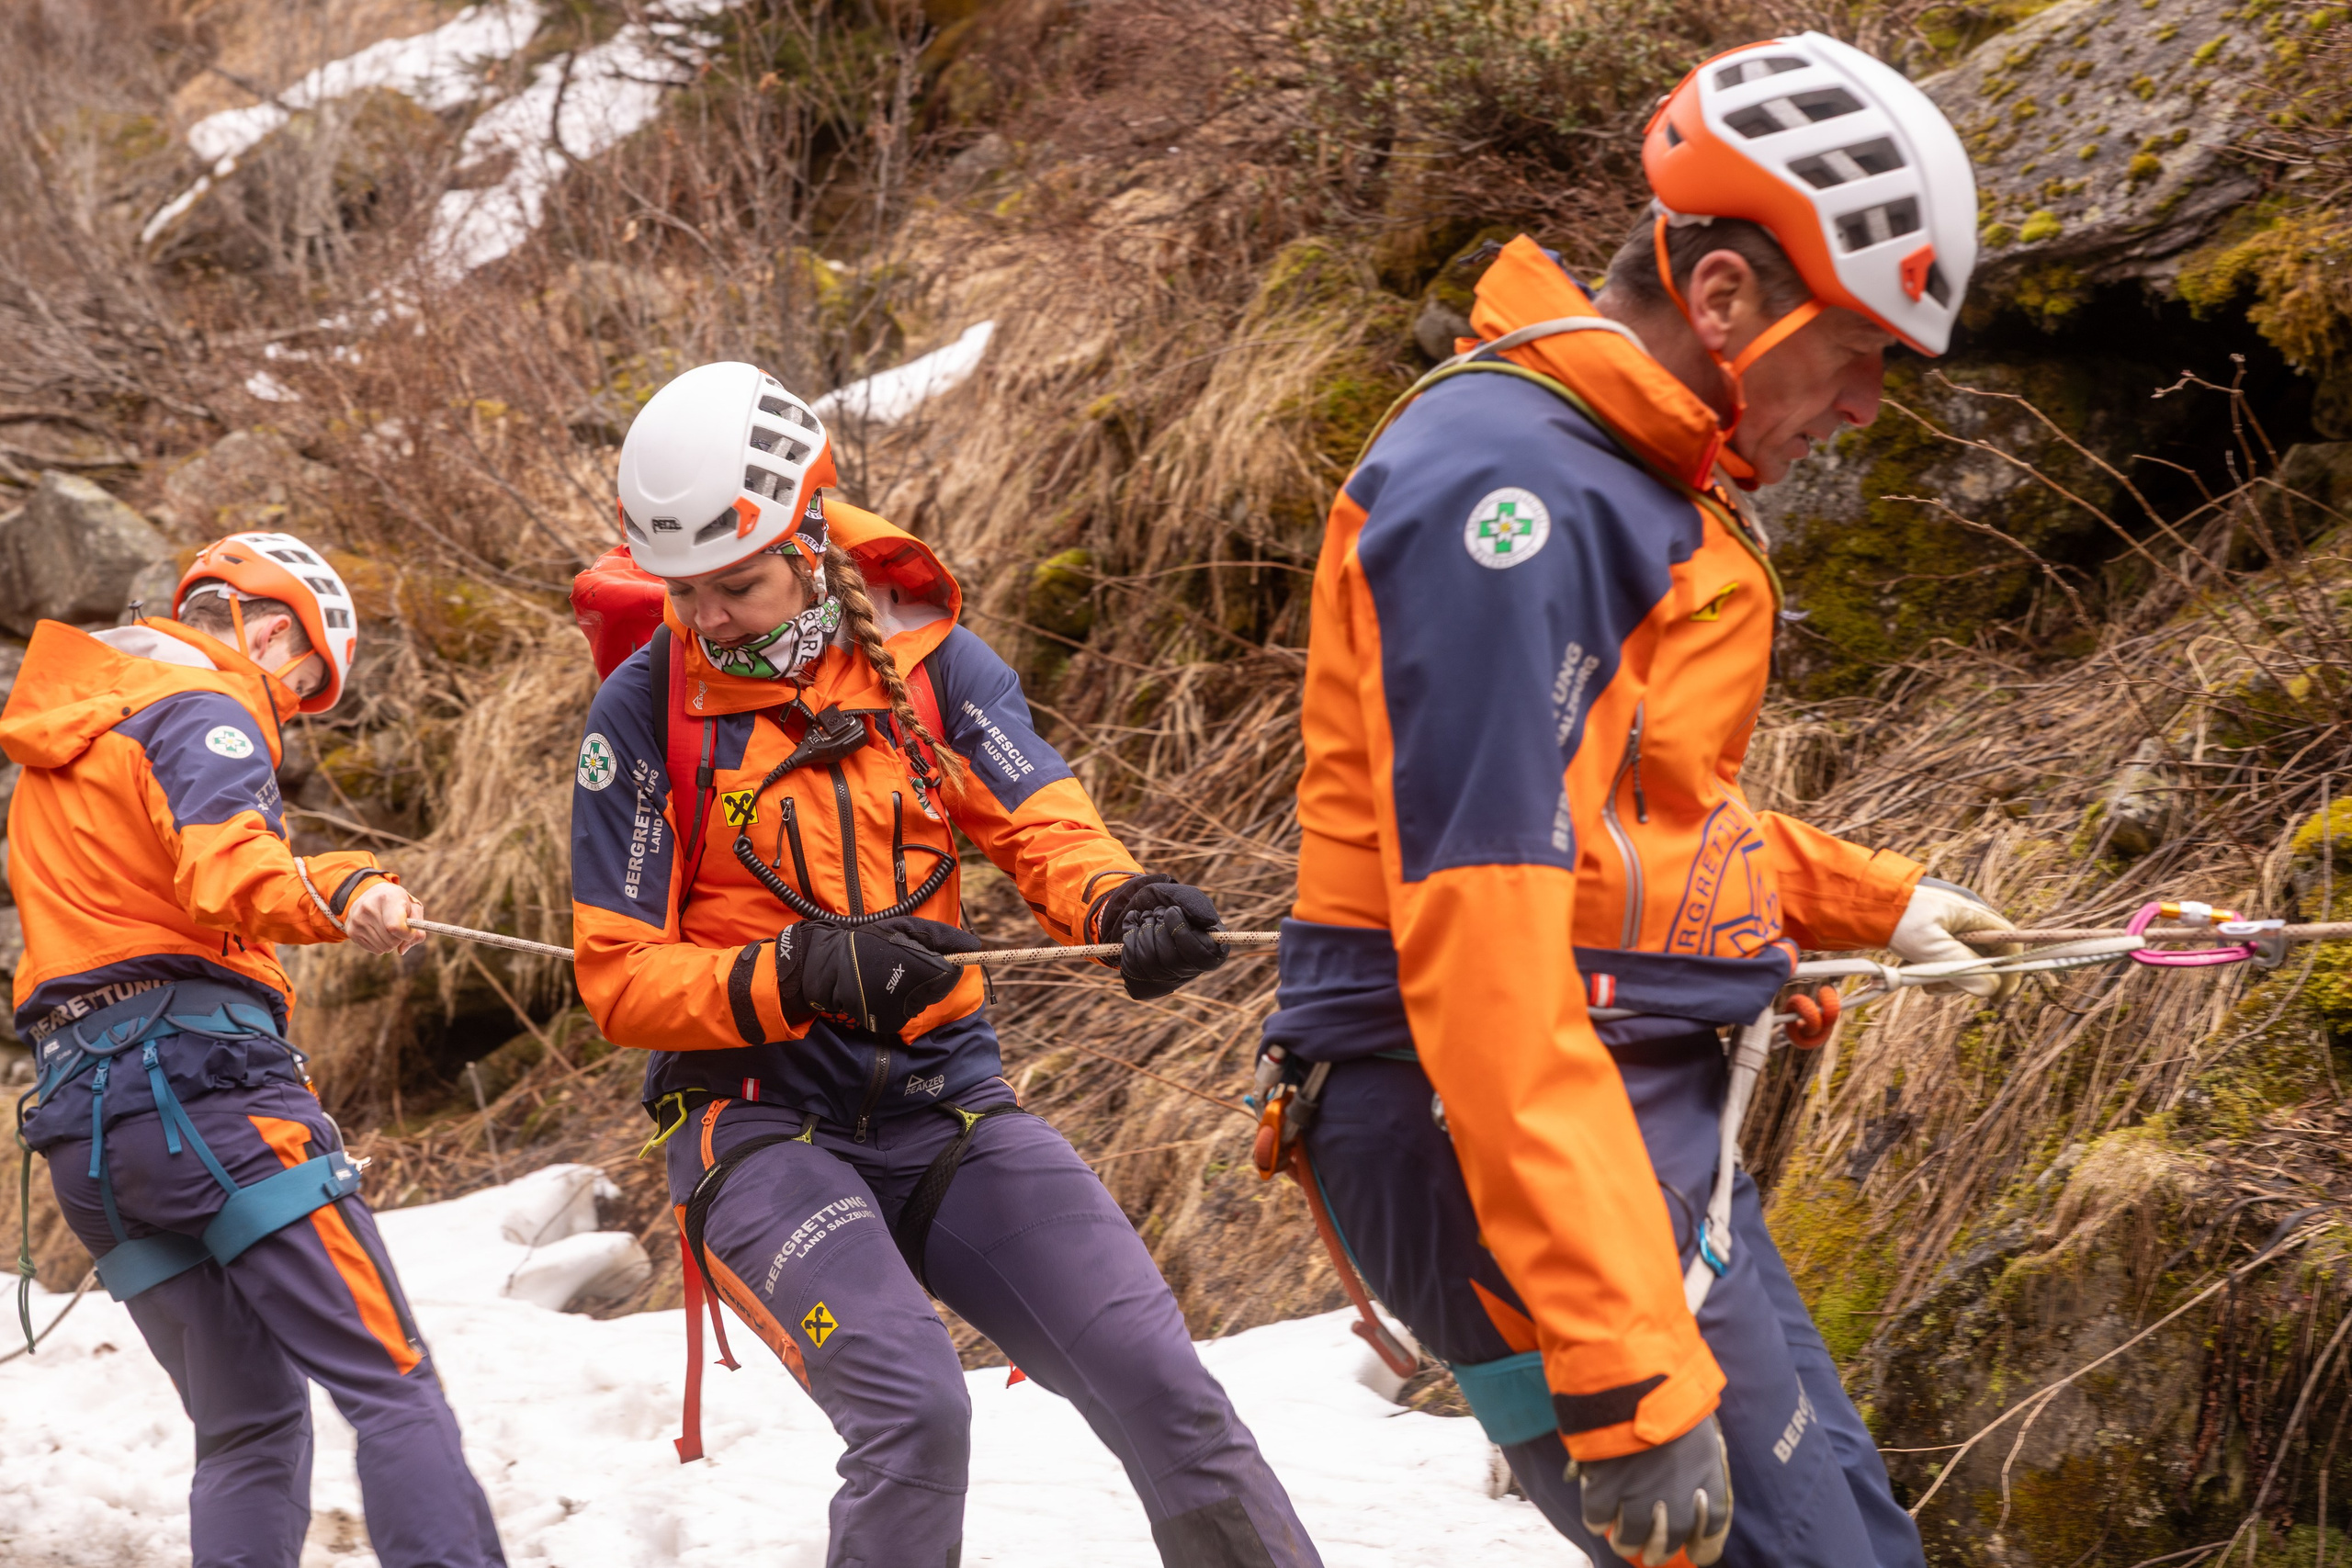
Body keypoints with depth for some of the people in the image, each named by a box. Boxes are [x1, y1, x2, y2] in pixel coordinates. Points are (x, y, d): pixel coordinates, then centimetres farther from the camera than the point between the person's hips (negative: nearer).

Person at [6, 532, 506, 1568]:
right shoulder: (202, 709, -2)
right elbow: (222, 873, -21)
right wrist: (336, 897, -36)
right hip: (200, 1078, -9)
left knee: (249, 1429, 11)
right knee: (391, 1387, -14)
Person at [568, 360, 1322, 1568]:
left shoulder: (924, 657, 3)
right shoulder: (645, 711, -4)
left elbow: (1041, 823, -6)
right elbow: (621, 980, -4)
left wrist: (1123, 904, -30)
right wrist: (803, 974, -21)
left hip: (945, 1100, 3)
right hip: (763, 1130, -3)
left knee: (1157, 1379, -11)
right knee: (913, 1412, -27)